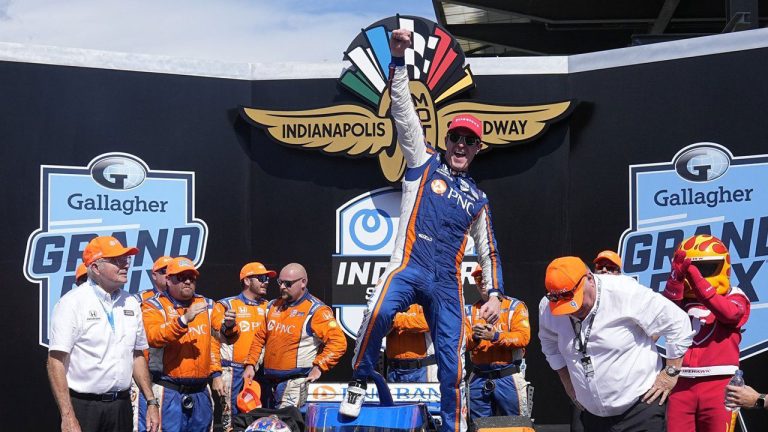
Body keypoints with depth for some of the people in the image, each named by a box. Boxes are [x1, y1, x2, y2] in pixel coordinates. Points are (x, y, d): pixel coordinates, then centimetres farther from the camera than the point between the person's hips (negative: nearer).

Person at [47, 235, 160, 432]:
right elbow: (56, 362, -13)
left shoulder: (131, 303, 10)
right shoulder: (72, 303, -9)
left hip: (121, 406, 5)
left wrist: (151, 402, 11)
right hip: (83, 406, -5)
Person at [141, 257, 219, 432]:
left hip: (200, 392, 5)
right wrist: (184, 319, -27)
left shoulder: (207, 305, 15)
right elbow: (153, 337, -18)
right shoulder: (154, 306, 0)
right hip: (169, 391, -5)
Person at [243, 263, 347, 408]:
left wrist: (319, 366, -18)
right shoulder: (273, 306, 14)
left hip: (295, 381, -7)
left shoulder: (316, 311, -9)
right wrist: (250, 364, 13)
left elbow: (338, 342, -16)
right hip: (270, 379, 8)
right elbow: (260, 338, 21)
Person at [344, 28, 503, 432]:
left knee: (452, 364, 1)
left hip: (448, 283, 4)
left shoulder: (477, 198, 19)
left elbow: (488, 250, 25)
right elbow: (404, 112, 1)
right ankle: (360, 380, -11)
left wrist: (494, 293, 14)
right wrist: (399, 58, -8)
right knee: (379, 311, -33)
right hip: (408, 265, -3)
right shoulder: (424, 162, 11)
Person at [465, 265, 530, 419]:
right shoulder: (470, 311, 13)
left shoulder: (515, 306, 3)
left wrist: (494, 336, -24)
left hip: (509, 377, -3)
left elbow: (523, 337, -12)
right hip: (478, 379, 3)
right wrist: (474, 337, -21)